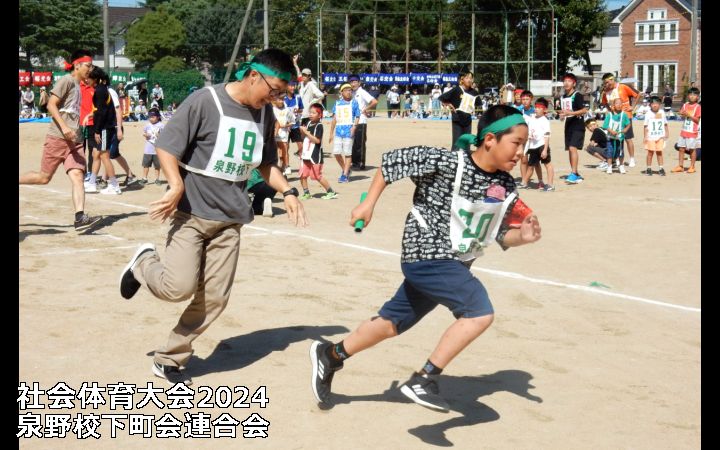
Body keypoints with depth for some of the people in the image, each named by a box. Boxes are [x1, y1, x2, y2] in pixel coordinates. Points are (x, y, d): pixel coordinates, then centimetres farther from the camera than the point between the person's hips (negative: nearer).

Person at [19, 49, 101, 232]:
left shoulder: (78, 85, 18)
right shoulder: (66, 80, -7)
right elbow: (51, 105, -15)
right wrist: (63, 127, -25)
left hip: (74, 140, 7)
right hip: (57, 138, -7)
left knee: (77, 175, -10)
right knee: (44, 177, 1)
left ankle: (80, 217, -21)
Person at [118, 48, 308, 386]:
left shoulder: (265, 113, 7)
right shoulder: (205, 101, -14)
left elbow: (266, 162, 20)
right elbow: (165, 147, -13)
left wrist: (287, 191, 4)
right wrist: (177, 186, -28)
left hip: (230, 219, 6)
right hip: (191, 212, -6)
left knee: (215, 298, 2)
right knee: (179, 287, -18)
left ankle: (169, 359, 20)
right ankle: (144, 264, 17)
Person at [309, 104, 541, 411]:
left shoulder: (506, 186, 1)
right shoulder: (447, 163, -19)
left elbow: (500, 234, 10)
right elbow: (392, 160, -8)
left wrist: (522, 237, -10)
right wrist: (368, 204, -5)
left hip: (453, 264, 8)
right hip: (427, 256, -8)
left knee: (391, 323, 18)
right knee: (480, 312, -23)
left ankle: (331, 355, 36)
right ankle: (423, 380, -16)